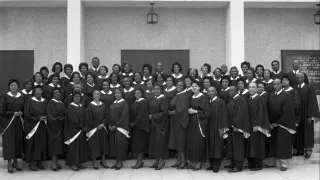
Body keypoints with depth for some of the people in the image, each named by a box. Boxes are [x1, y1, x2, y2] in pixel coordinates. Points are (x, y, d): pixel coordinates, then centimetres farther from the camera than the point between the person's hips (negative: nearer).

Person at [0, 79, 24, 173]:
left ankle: (15, 162, 16)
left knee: (18, 141, 4)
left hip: (19, 123, 4)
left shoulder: (21, 97, 8)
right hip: (8, 122, -3)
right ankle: (9, 164, 1)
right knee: (9, 142, -5)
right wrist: (13, 113, -14)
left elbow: (24, 109, 13)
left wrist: (21, 113, -8)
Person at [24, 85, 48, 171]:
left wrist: (45, 117, -8)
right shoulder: (29, 101, -4)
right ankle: (32, 162, 6)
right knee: (33, 144, -2)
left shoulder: (45, 101, 9)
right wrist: (38, 118, -16)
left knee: (42, 143, 5)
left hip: (42, 126, 4)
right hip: (32, 126, -4)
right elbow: (27, 114, -10)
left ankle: (39, 161, 13)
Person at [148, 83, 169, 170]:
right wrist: (149, 116, 3)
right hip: (153, 124, 8)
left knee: (160, 142, -4)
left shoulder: (163, 99, -10)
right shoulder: (152, 100, 12)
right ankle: (157, 160, 16)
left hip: (161, 124, -8)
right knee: (154, 142, 8)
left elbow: (164, 112, -17)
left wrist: (153, 116, -16)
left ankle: (161, 161, 4)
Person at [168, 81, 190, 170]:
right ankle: (179, 161, 16)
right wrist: (170, 112, 2)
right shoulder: (176, 95, 15)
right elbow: (172, 107, 20)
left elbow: (183, 109, -20)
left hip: (180, 120, -8)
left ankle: (183, 161, 3)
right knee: (177, 141, 10)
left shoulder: (184, 96, -11)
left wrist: (173, 112, -13)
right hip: (175, 121, 8)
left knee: (181, 141, -4)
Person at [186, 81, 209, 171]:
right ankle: (193, 161, 14)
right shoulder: (191, 98, 13)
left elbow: (206, 111, -12)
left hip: (199, 122, -7)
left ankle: (199, 162, 4)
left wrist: (195, 111, -15)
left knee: (199, 142, -5)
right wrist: (189, 110, 4)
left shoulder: (203, 97, -7)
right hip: (191, 122, 7)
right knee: (191, 141, 5)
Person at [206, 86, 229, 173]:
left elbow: (223, 115, -11)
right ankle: (212, 164, 16)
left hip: (217, 127, -6)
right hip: (209, 128, 6)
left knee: (217, 146, -3)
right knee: (210, 146, 8)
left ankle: (216, 166, 2)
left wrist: (222, 129, -17)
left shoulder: (220, 102, -6)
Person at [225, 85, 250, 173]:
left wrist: (237, 126, -24)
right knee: (231, 145, 12)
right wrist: (228, 126, 14)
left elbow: (241, 113, -20)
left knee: (237, 146, -5)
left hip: (236, 126, -9)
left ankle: (238, 166, 0)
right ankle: (233, 163, 20)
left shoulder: (240, 100, -12)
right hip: (230, 126, 9)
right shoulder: (231, 100, 16)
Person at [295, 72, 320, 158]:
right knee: (299, 132, 8)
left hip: (306, 114, -4)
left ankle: (308, 149, 11)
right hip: (297, 115, 4)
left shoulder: (309, 88, -6)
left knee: (307, 132, 3)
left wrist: (311, 116, -16)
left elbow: (312, 102, -10)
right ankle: (300, 148, 17)